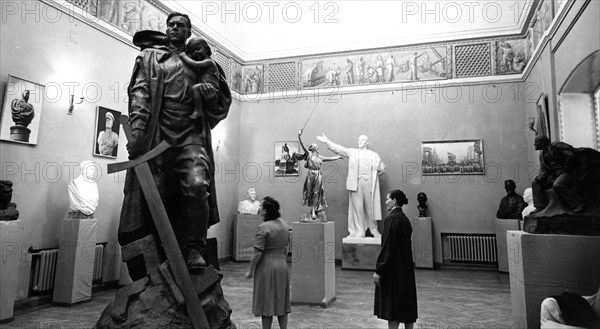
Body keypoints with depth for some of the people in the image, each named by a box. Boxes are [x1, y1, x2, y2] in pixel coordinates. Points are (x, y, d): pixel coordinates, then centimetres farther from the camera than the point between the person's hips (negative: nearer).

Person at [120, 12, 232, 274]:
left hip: (190, 135, 0)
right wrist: (137, 128, -12)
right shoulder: (150, 57, 20)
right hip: (157, 133, 0)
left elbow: (223, 101, 24)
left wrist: (212, 95, -1)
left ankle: (194, 249, -11)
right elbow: (139, 93, 5)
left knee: (197, 186, -23)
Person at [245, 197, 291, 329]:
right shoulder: (285, 226, 4)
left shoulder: (263, 227, -17)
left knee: (267, 303, 6)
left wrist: (250, 271, -8)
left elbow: (258, 253, -17)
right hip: (282, 265, 7)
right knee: (281, 301, 15)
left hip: (266, 266, -6)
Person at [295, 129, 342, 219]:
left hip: (318, 175, 4)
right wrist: (299, 137, -20)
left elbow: (330, 158, 30)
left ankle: (314, 210, 6)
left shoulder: (320, 157, 18)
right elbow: (303, 145, -8)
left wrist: (338, 157, 38)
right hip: (310, 174, -4)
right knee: (309, 192, -1)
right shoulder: (309, 154, 4)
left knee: (316, 193, 0)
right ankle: (312, 208, 13)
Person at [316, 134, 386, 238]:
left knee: (370, 207, 3)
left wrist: (380, 169, -7)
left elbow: (383, 168, 16)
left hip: (369, 184, 0)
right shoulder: (352, 152, 15)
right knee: (357, 208, 0)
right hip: (355, 184, 0)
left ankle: (374, 230, 18)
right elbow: (339, 149, 7)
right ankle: (359, 232, 6)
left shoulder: (374, 155, 15)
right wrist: (327, 142, -1)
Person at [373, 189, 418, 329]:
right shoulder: (405, 219, 10)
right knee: (406, 302, 15)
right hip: (406, 268, 9)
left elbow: (387, 246, -20)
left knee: (392, 304, 0)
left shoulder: (392, 218, -16)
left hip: (393, 267, -9)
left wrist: (378, 270, -17)